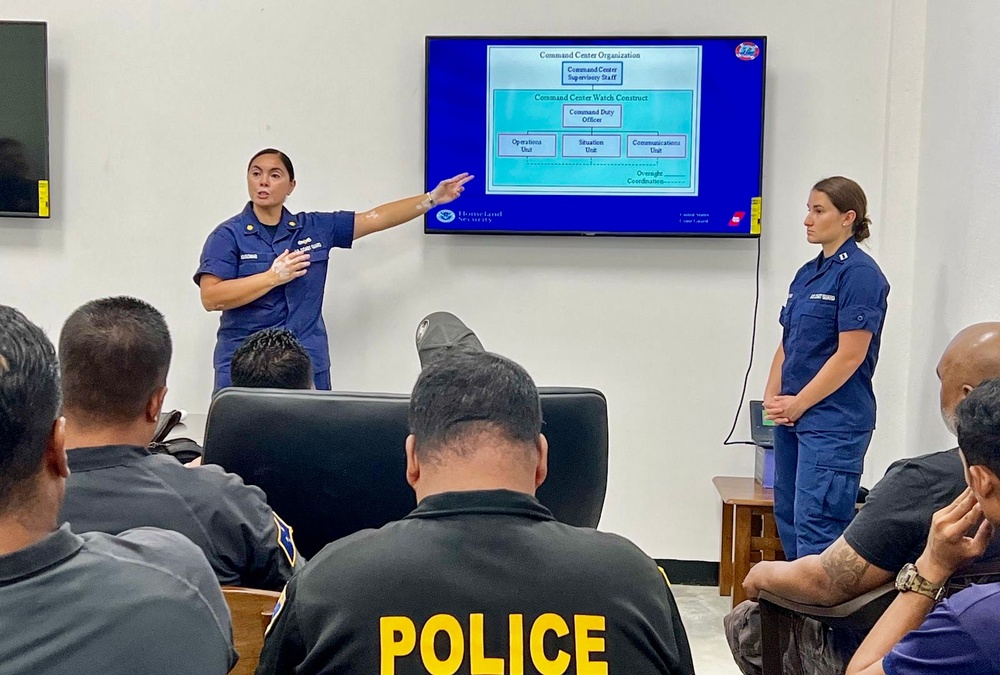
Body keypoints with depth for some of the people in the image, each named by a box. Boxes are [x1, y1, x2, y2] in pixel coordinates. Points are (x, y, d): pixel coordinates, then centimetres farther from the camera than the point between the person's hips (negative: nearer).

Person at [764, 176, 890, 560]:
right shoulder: (808, 273, 14)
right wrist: (772, 397, 1)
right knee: (788, 517, 14)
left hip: (833, 422, -9)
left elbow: (850, 355, -17)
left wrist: (798, 404, -11)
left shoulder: (858, 273, -11)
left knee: (817, 527, -9)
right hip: (792, 418, 9)